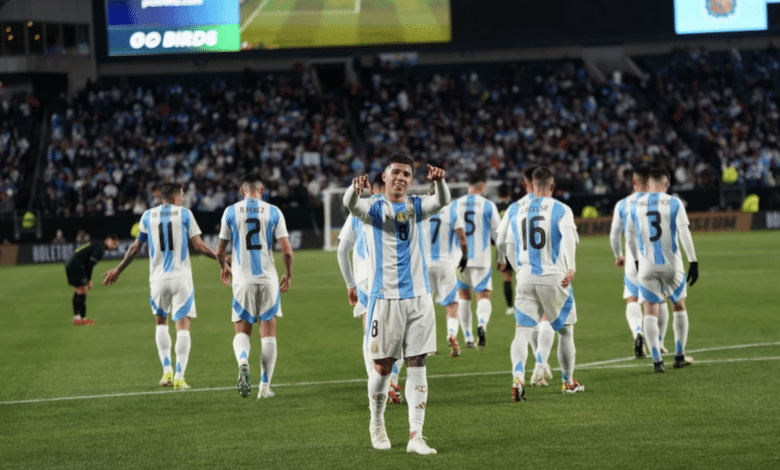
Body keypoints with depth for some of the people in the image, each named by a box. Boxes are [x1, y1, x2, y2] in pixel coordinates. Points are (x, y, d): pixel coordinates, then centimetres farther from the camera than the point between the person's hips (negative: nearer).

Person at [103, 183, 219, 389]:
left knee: (161, 322, 20)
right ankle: (179, 377, -9)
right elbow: (199, 245, -3)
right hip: (181, 277, -2)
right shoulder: (184, 214, 0)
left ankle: (167, 371, 10)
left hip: (158, 278, 2)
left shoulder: (148, 216, 7)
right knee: (183, 326, -1)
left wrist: (118, 270, 23)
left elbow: (135, 247, 11)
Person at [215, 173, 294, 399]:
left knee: (242, 329, 10)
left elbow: (220, 250, 6)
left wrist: (224, 267, 26)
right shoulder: (273, 212, 1)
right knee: (268, 332, 8)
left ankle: (242, 361, -22)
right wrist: (288, 274, 12)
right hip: (268, 278, 0)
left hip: (242, 279, 0)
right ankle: (265, 386, 7)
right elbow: (286, 250, -4)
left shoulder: (231, 212, 1)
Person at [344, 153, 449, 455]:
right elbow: (352, 205, -20)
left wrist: (439, 181, -33)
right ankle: (376, 423, 26)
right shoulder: (374, 209, 2)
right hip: (385, 296, -3)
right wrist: (355, 189, -44)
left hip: (418, 296, 3)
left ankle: (415, 436, -3)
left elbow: (442, 201, -10)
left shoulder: (415, 207, 9)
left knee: (417, 365, -2)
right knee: (382, 367, 2)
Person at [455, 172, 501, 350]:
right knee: (483, 296, -2)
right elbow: (497, 233, -1)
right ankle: (482, 324, -33)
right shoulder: (488, 205, -5)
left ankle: (468, 338, 16)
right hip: (481, 258, -3)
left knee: (463, 296, 16)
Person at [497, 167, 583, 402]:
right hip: (554, 278, -2)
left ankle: (518, 376, -27)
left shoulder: (517, 212, 11)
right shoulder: (561, 210, -2)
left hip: (525, 278, 2)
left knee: (522, 332, -2)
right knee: (565, 331, 15)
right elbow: (569, 235, -21)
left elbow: (509, 247, 19)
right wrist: (571, 266, -32)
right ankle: (568, 381, 26)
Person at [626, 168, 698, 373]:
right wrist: (693, 262, -10)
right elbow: (684, 233, -11)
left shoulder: (636, 205, 3)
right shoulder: (674, 203, -4)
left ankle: (657, 360, -7)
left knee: (650, 311, 2)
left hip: (646, 265, 1)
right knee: (679, 306, 17)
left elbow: (630, 237, 12)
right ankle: (679, 356, 20)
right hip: (671, 264, -1)